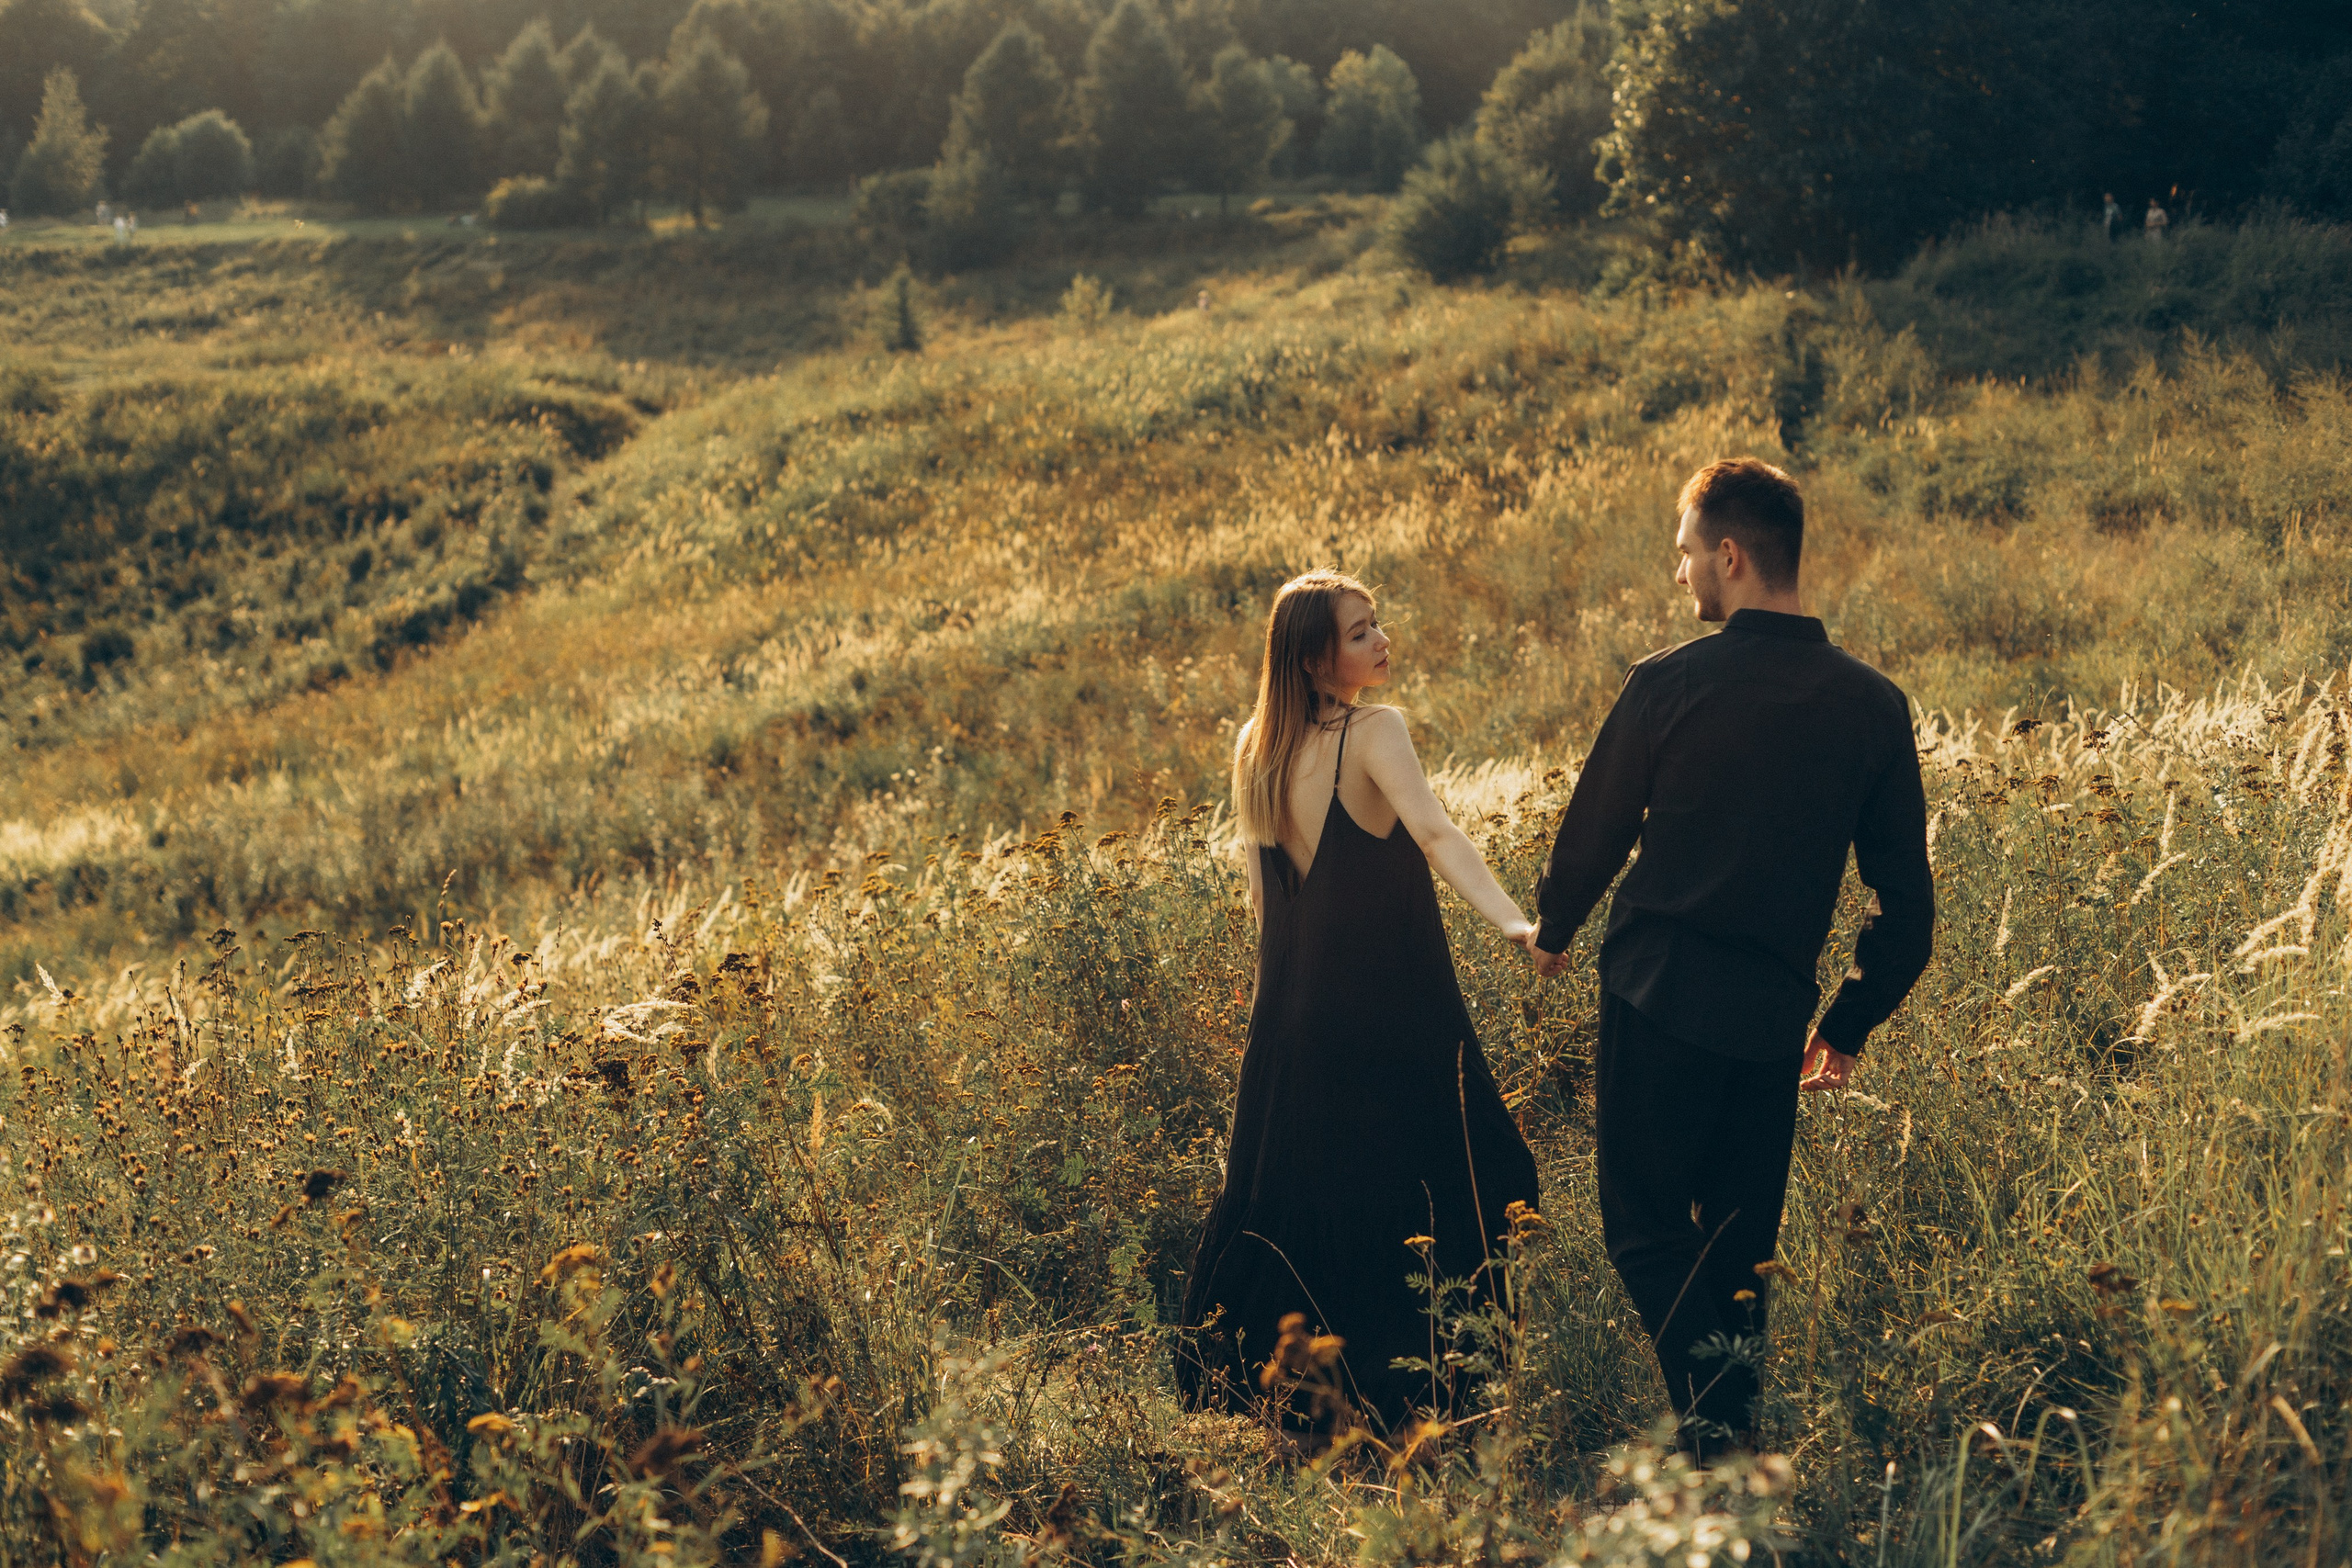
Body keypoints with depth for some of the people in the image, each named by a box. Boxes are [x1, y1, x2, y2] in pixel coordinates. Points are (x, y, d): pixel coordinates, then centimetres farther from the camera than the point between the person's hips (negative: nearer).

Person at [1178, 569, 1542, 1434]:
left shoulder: (1254, 747, 6)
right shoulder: (1374, 732, -14)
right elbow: (1435, 833, -31)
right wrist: (1513, 921, -41)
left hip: (1292, 1014, 7)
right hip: (1391, 1016, -7)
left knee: (1288, 1193, 17)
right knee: (1423, 1198, 4)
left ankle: (1241, 1383, 27)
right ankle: (1392, 1390, 6)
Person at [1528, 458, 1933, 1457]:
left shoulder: (1670, 684, -9)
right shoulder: (1873, 706, 1)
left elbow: (1593, 832, 3)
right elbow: (1907, 900, 5)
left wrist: (1553, 930, 24)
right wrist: (1850, 1025, 17)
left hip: (1657, 997, -4)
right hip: (1772, 1018, 4)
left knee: (1645, 1225, 5)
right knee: (1740, 1241, 17)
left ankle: (1712, 1406, -15)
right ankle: (1734, 1439, 21)